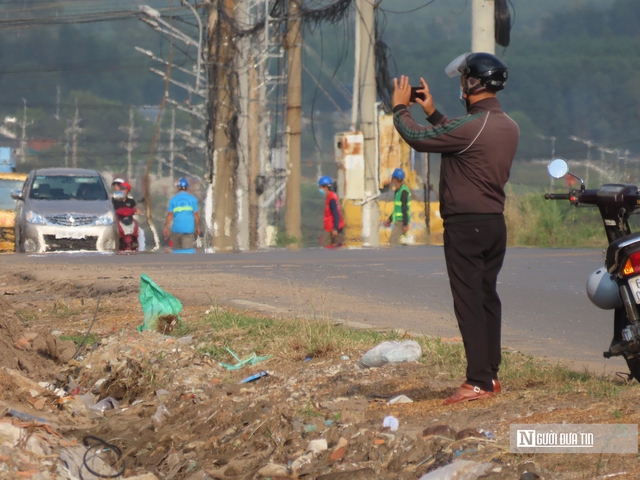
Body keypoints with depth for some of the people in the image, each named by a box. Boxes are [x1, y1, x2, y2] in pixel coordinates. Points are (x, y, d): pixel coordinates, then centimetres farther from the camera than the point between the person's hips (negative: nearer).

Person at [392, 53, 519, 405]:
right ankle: (491, 375, 18)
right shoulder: (508, 127, 9)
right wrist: (431, 112, 27)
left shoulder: (471, 126, -19)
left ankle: (478, 382, -9)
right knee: (487, 297, 14)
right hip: (495, 223, 8)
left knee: (469, 301, -6)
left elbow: (417, 138, -12)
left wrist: (400, 107, 5)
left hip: (465, 224, -8)